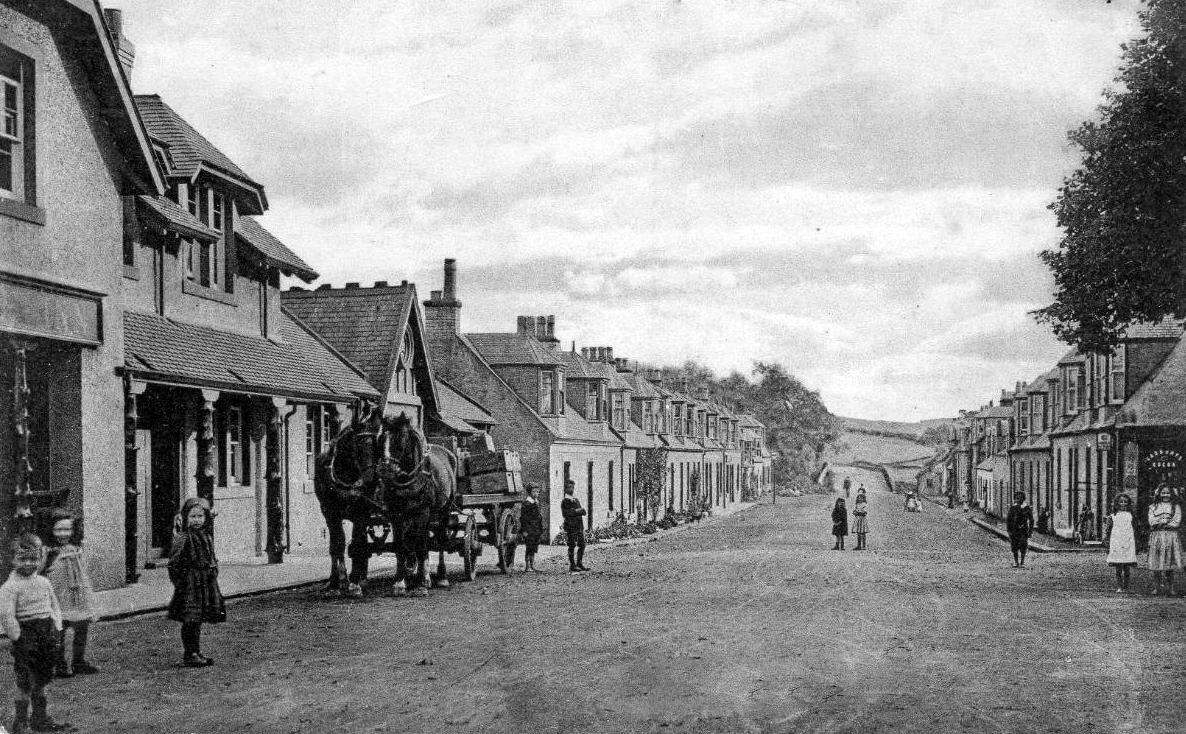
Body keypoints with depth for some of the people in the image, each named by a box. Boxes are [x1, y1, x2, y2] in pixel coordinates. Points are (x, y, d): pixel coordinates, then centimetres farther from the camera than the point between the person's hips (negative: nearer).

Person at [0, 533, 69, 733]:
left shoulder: (44, 583, 11)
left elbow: (54, 607, 19)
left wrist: (56, 628, 8)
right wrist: (18, 637, -16)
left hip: (47, 634, 6)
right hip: (26, 635, -6)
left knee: (41, 680, 14)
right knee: (25, 682, -4)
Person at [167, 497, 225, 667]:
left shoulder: (208, 537, 12)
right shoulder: (183, 539, -11)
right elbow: (174, 564, -13)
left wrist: (213, 574, 14)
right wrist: (179, 582, -15)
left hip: (206, 584, 7)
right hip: (190, 585, -7)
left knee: (198, 621, 13)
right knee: (190, 620, -6)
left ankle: (196, 652, 20)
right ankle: (189, 655, 0)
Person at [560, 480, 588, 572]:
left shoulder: (576, 500, 18)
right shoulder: (565, 501, -4)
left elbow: (583, 512, 14)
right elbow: (565, 513, -15)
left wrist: (581, 510, -8)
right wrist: (576, 511, -16)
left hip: (579, 526, 7)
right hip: (571, 526, -7)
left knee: (582, 545, 6)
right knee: (572, 546, -3)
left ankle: (579, 563, 15)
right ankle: (572, 565, 2)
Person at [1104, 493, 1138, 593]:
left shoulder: (1130, 516, 10)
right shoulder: (1113, 516, 7)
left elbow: (1134, 531, 13)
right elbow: (1108, 531, 8)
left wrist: (1135, 546, 9)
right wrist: (1108, 546, 4)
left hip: (1128, 544, 1)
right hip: (1116, 543, -1)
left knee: (1127, 568, 0)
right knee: (1118, 568, -3)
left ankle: (1125, 587, 5)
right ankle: (1119, 587, -3)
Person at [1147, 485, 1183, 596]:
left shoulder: (1176, 506, 9)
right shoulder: (1153, 507, 13)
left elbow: (1177, 523, -3)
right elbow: (1152, 522, 1)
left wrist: (1159, 523, -5)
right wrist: (1166, 521, -7)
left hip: (1171, 537, -1)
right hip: (1156, 537, 1)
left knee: (1170, 566, -3)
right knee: (1156, 565, -4)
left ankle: (1170, 588, 2)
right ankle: (1158, 587, 3)